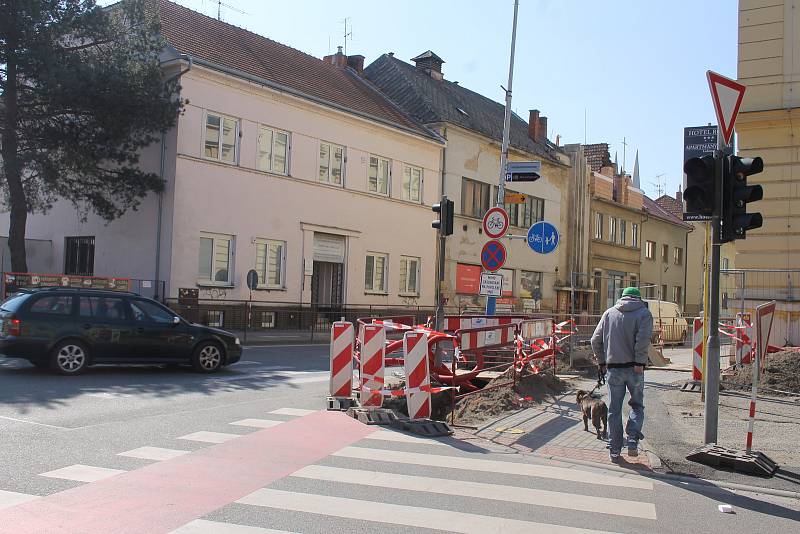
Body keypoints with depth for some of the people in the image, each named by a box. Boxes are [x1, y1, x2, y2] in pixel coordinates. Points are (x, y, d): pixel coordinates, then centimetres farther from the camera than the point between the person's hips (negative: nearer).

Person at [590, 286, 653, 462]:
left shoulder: (609, 313, 9)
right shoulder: (644, 313, -1)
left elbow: (596, 340, 5)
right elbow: (643, 339, -18)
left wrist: (602, 362, 11)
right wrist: (639, 363, -14)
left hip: (613, 369, 2)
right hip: (634, 368, -2)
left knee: (614, 410, 9)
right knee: (637, 405, 16)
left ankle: (615, 451, 13)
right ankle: (632, 442, 1)